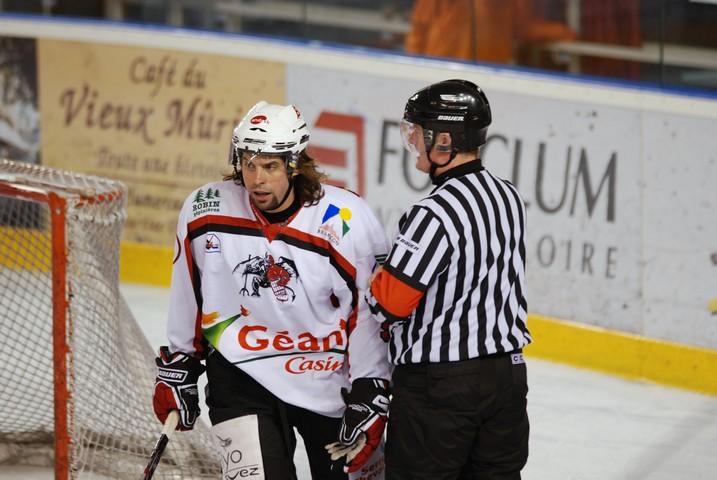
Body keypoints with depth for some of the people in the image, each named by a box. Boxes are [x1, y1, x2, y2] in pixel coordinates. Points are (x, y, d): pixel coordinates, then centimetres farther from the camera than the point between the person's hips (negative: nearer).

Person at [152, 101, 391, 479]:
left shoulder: (348, 221, -17)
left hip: (332, 383, 0)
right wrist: (176, 369, 13)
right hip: (242, 376, 0)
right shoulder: (204, 211, -9)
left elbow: (373, 316, -10)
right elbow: (188, 297, 8)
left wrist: (370, 400, -11)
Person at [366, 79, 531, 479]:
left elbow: (390, 303, -21)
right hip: (507, 373, 8)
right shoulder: (509, 197, 5)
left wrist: (376, 281, -1)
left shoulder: (435, 214, -23)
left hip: (438, 386, -8)